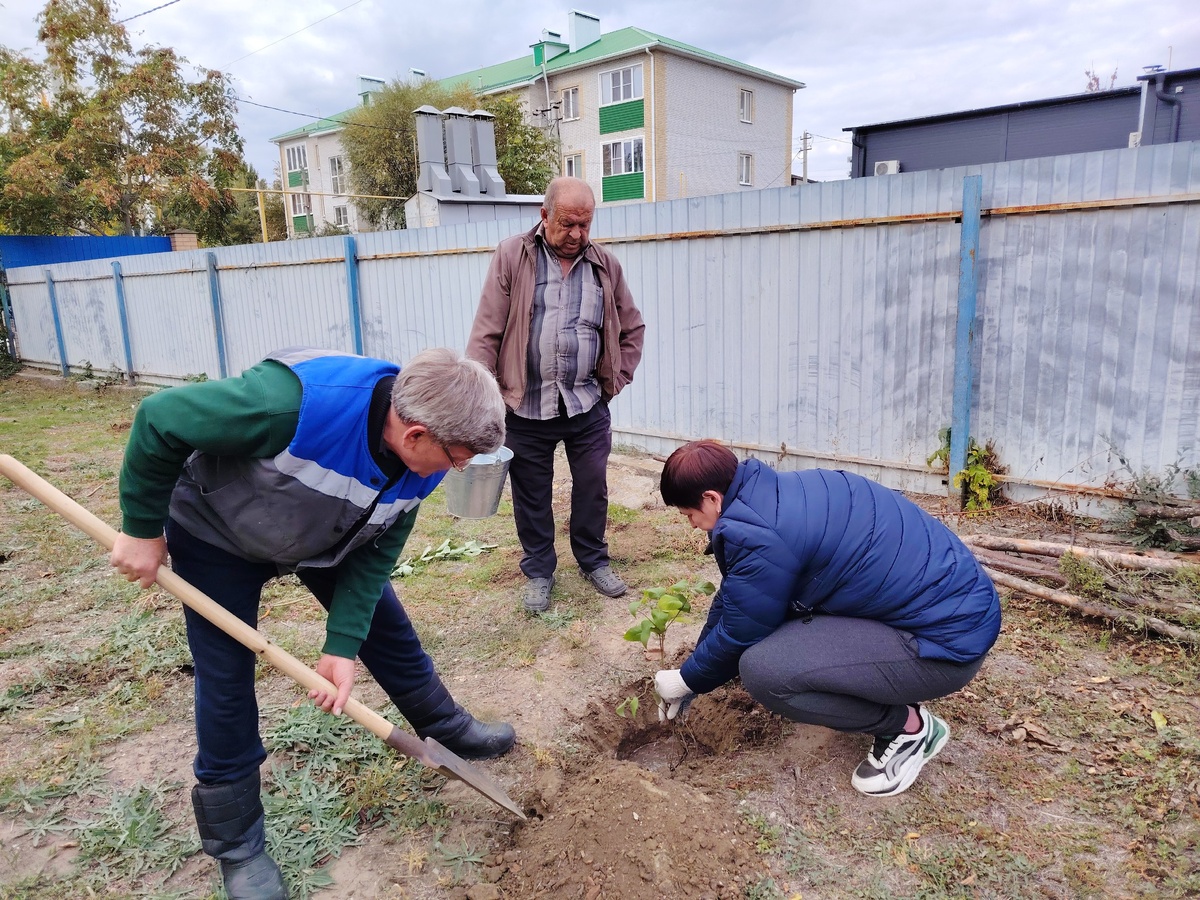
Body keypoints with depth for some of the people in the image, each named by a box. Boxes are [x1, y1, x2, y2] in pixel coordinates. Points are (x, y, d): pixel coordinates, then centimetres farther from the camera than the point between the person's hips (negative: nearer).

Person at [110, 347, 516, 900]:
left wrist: (343, 645, -14)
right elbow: (159, 420, -31)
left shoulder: (422, 462, -23)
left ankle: (451, 731, 35)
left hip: (326, 541, 5)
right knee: (226, 681, -1)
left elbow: (377, 552, -11)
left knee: (390, 632, 10)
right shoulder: (292, 402, -45)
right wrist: (142, 529, -20)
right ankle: (235, 844, 21)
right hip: (218, 534, -4)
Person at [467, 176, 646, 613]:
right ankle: (538, 572, 30)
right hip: (526, 405, -2)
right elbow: (486, 334, -6)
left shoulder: (605, 266, 6)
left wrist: (616, 379, 7)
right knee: (531, 494, 11)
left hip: (587, 405, 2)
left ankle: (593, 560, 35)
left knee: (592, 487, 13)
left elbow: (632, 329, 16)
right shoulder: (511, 257, -3)